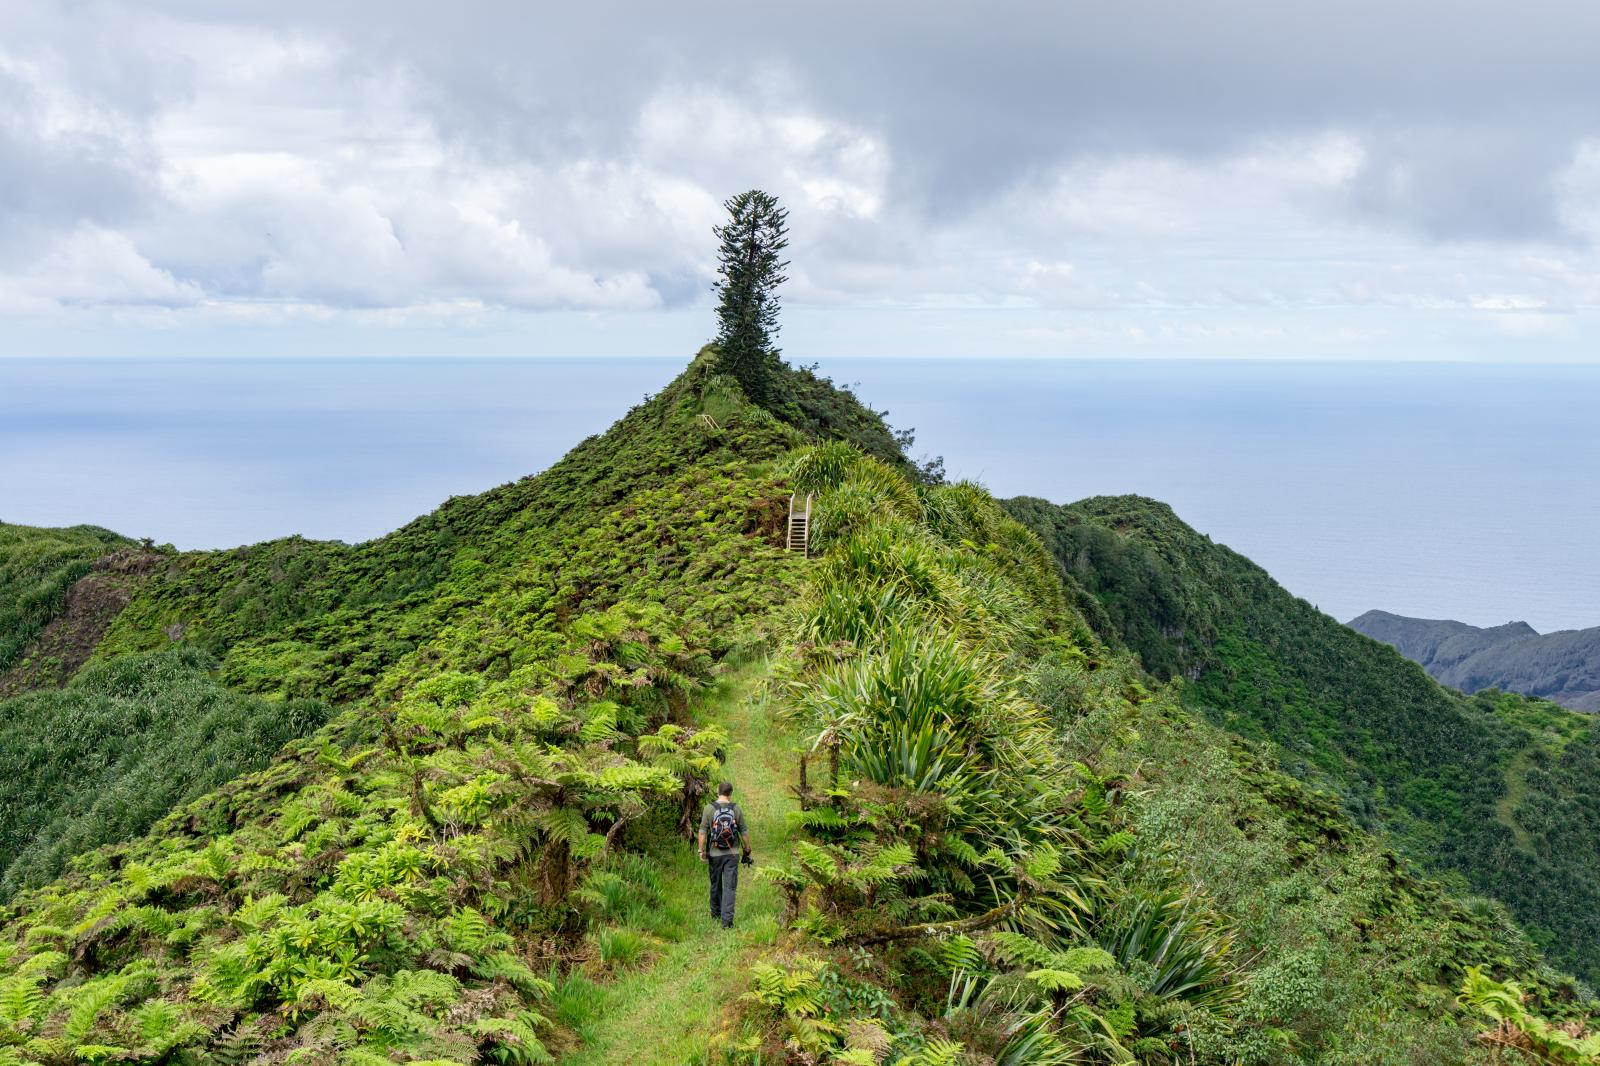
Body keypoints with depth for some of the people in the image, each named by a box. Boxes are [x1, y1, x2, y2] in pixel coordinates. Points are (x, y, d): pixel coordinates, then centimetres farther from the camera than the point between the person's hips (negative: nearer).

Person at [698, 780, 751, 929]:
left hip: (714, 853, 0)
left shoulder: (709, 808, -6)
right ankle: (727, 920, -8)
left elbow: (703, 831, -9)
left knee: (716, 884, 18)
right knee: (730, 887, 0)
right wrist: (747, 850, 13)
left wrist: (701, 850, -4)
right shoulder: (736, 809, -2)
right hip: (732, 853, 0)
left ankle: (716, 913, 33)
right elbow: (744, 832, 2)